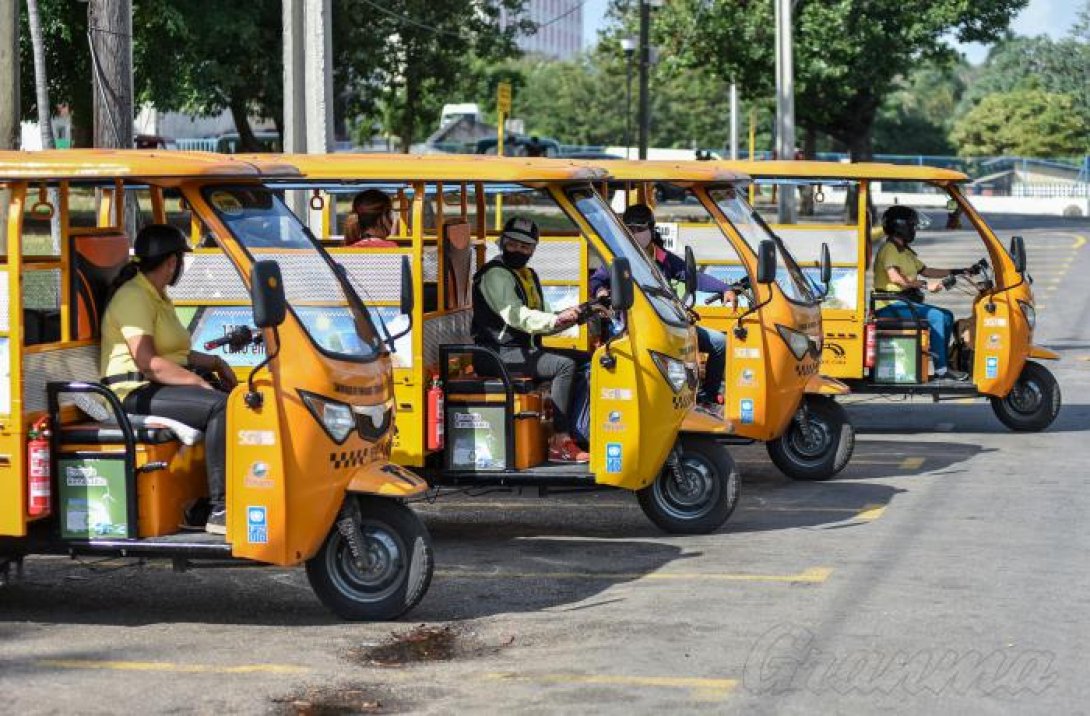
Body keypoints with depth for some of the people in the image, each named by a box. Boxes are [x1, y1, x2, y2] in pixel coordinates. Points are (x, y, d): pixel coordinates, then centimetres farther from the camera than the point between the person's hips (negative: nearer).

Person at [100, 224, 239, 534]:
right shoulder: (133, 298, -13)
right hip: (136, 392, -10)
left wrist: (215, 362, 9)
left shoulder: (157, 296, 20)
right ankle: (219, 511, -31)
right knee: (220, 406, -29)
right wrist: (197, 381, -23)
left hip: (164, 385, 10)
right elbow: (147, 362, -23)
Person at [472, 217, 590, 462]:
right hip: (502, 353, -10)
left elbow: (542, 320, 18)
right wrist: (555, 320, -31)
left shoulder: (529, 276, 21)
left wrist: (568, 318, -1)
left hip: (527, 350, 10)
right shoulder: (495, 274, -9)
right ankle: (559, 443, -28)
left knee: (585, 359, 0)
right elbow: (515, 315, -22)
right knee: (565, 365, -26)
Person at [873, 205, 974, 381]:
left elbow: (926, 271, 25)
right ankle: (941, 370, -23)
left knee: (947, 316, 5)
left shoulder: (904, 251, 21)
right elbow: (895, 278, -26)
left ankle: (940, 359, 3)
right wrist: (925, 285, -27)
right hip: (891, 306, -10)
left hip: (905, 301, 10)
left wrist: (955, 272, 17)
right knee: (936, 317, -23)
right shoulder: (889, 249, -11)